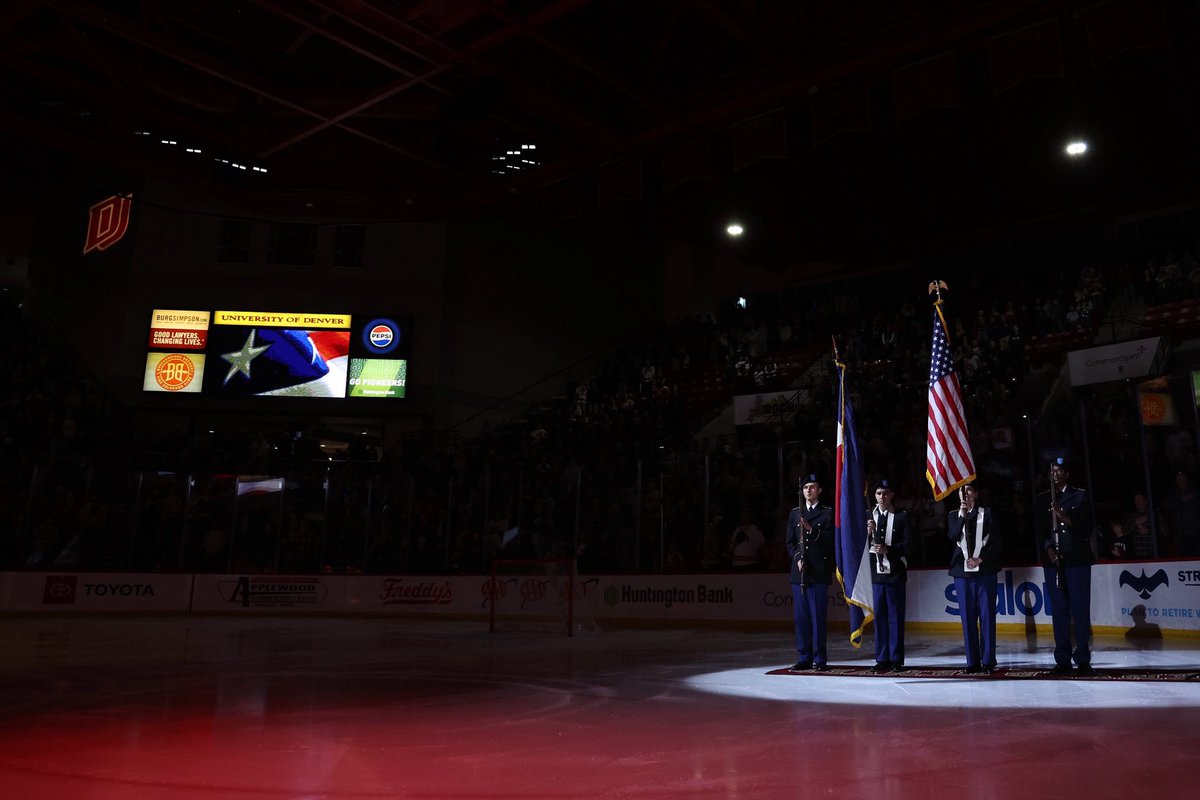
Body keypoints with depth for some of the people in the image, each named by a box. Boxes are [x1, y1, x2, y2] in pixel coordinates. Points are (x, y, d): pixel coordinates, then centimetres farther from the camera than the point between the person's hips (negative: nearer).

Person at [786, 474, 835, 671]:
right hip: (799, 571, 4)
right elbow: (790, 541, 13)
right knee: (800, 616, 5)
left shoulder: (827, 513, 5)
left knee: (818, 616, -4)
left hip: (819, 572, -3)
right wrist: (797, 558, -3)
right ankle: (805, 657, 13)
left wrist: (811, 529, -16)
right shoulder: (795, 513, 16)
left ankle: (819, 659, 4)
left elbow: (830, 540, -4)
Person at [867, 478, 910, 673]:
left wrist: (888, 549, -17)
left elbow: (907, 543, -4)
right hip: (877, 571, 3)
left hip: (895, 572, -2)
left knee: (896, 616, 0)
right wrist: (869, 532, -12)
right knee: (879, 615, 5)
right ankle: (882, 659, 11)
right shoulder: (869, 516, 10)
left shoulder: (901, 517, 3)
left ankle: (896, 659, 6)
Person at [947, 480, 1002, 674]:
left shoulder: (987, 513, 6)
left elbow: (996, 542, 1)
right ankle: (973, 662, 7)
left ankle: (988, 662, 2)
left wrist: (981, 559, -7)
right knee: (968, 618, 3)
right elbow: (952, 537, -6)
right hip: (962, 572, 2)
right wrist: (962, 515, -12)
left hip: (984, 571, -2)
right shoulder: (954, 516, 12)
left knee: (987, 616, -3)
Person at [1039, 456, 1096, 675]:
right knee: (1059, 610, 3)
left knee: (1080, 609, -3)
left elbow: (1087, 527, -1)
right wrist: (1049, 549, -6)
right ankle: (1062, 660, 6)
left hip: (1077, 559, -2)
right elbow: (1040, 531, 10)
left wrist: (1065, 518, -15)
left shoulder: (1080, 496, 6)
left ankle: (1083, 659, 3)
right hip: (1052, 560, 2)